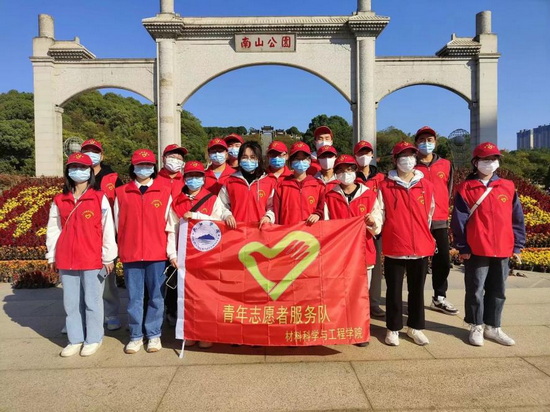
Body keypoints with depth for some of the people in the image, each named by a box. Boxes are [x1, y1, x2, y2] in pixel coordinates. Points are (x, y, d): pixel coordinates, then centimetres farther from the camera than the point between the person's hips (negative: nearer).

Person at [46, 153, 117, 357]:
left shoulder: (100, 198, -4)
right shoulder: (59, 200, 7)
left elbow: (108, 229, -4)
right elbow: (53, 229, 11)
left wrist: (108, 257, -4)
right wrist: (52, 256, 10)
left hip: (92, 260, -3)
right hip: (66, 260, 4)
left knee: (92, 300, 6)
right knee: (71, 302, 11)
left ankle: (93, 339, 20)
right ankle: (75, 339, 25)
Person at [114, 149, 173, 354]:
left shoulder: (164, 192, 4)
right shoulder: (121, 193, 7)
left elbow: (169, 223, 4)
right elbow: (118, 223, 10)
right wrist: (121, 248, 10)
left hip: (157, 253, -1)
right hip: (130, 253, 1)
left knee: (156, 296, 5)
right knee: (134, 297, 8)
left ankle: (154, 335, 19)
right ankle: (136, 336, 21)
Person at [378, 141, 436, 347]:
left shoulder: (426, 185, 5)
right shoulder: (385, 186, -2)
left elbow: (429, 213, 15)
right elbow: (380, 214, 1)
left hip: (421, 247, 3)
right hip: (394, 247, -2)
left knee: (417, 289, 13)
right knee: (394, 290, 7)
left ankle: (415, 327, 28)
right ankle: (393, 329, 20)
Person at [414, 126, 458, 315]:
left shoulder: (445, 165, 8)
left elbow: (448, 190, 17)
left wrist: (441, 209, 13)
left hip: (440, 221, 4)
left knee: (443, 261, 10)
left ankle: (439, 298, 25)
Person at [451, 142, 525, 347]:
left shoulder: (508, 187, 7)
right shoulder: (465, 188, -4)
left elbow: (517, 218, 10)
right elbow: (459, 220, -6)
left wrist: (518, 245, 7)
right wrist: (462, 247, -8)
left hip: (502, 250, 4)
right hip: (476, 251, -4)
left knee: (498, 291, 13)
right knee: (475, 291, 6)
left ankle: (492, 327, 27)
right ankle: (476, 327, 21)